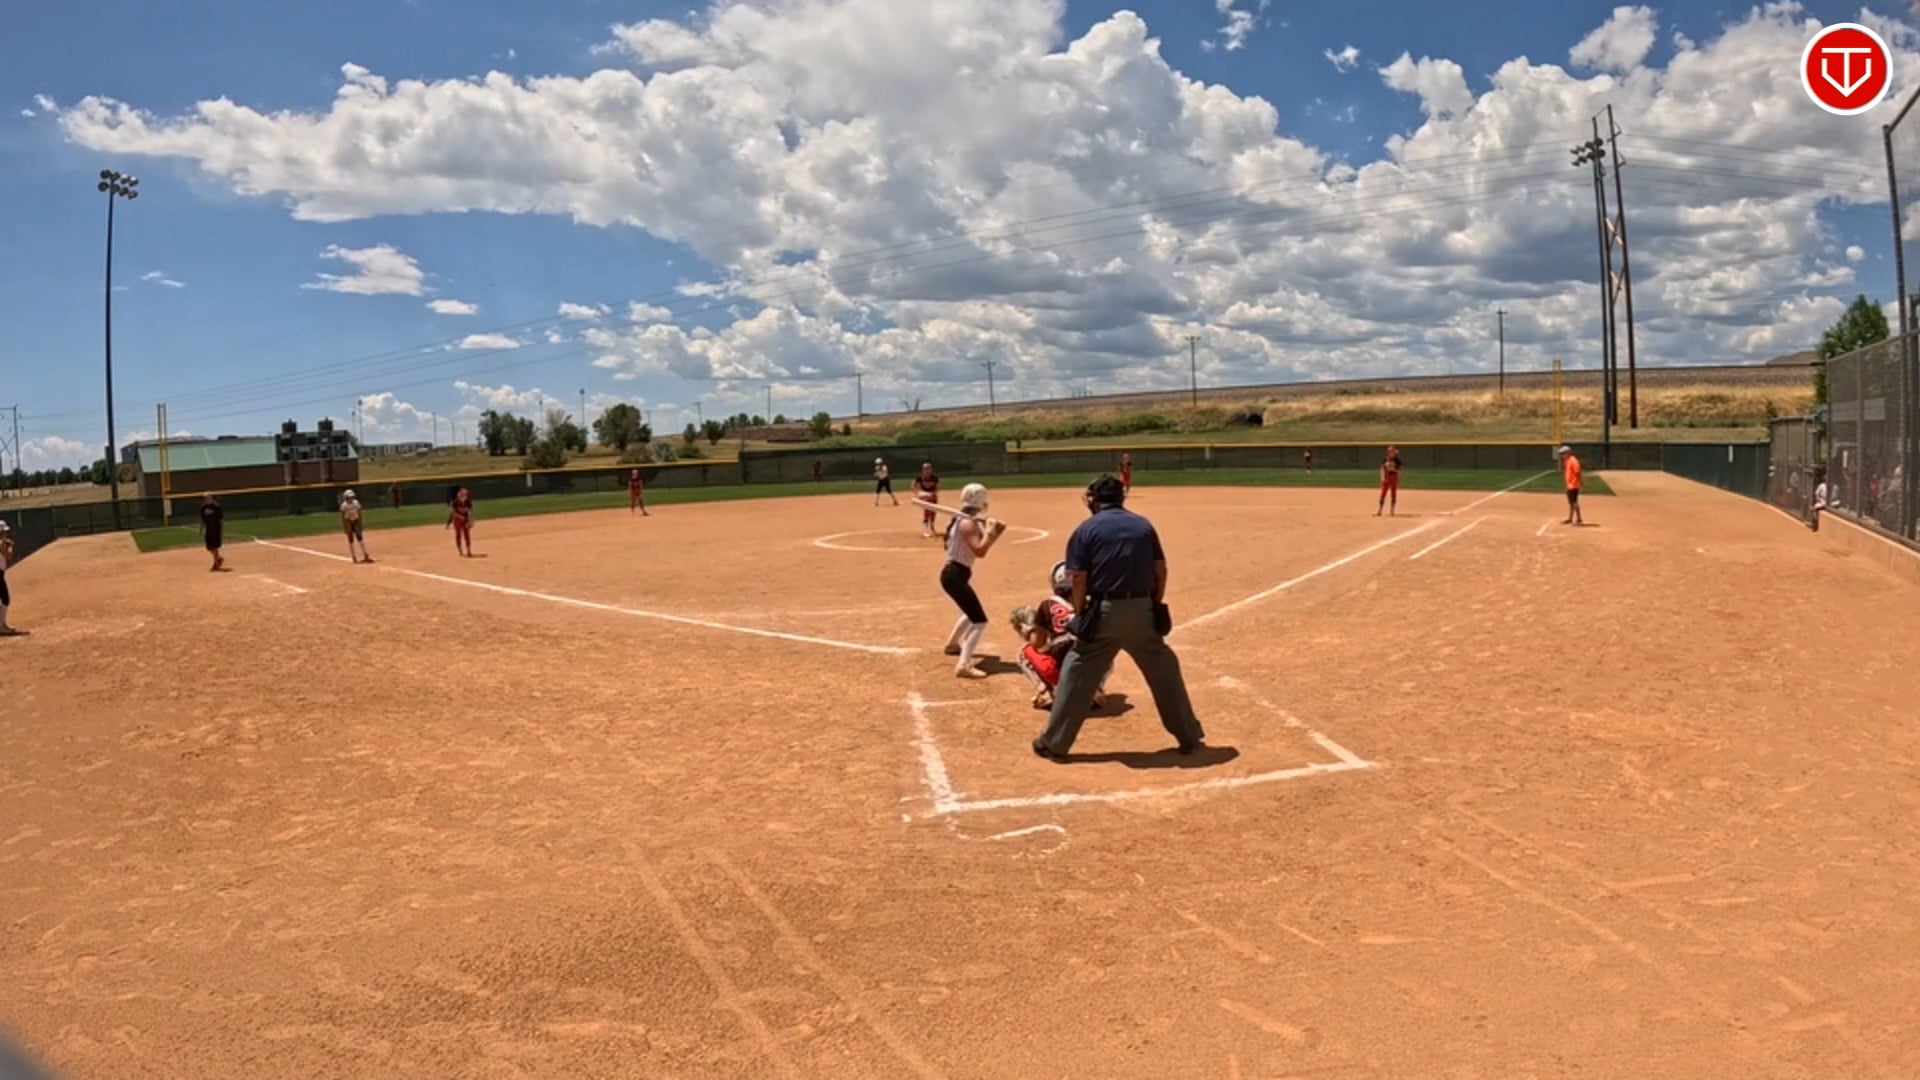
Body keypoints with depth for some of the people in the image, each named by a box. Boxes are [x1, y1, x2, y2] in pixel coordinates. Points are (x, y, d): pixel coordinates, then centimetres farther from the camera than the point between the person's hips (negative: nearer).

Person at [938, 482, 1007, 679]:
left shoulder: (968, 521, 13)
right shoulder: (967, 523, -18)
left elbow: (982, 546, 18)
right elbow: (980, 551, -27)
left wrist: (995, 531, 4)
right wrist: (990, 530, -16)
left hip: (956, 574, 11)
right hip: (955, 576, -11)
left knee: (972, 612, 33)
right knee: (979, 620, -16)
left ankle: (952, 644, 52)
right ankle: (964, 665, -23)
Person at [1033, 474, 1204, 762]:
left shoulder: (1086, 530, -1)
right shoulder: (1143, 525, 10)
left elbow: (1078, 580, -5)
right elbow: (1160, 570, 8)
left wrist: (1080, 616, 5)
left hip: (1104, 611, -3)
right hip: (1142, 609, 3)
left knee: (1077, 675, 6)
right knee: (1164, 671, 17)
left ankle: (1053, 743, 10)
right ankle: (1190, 737, 25)